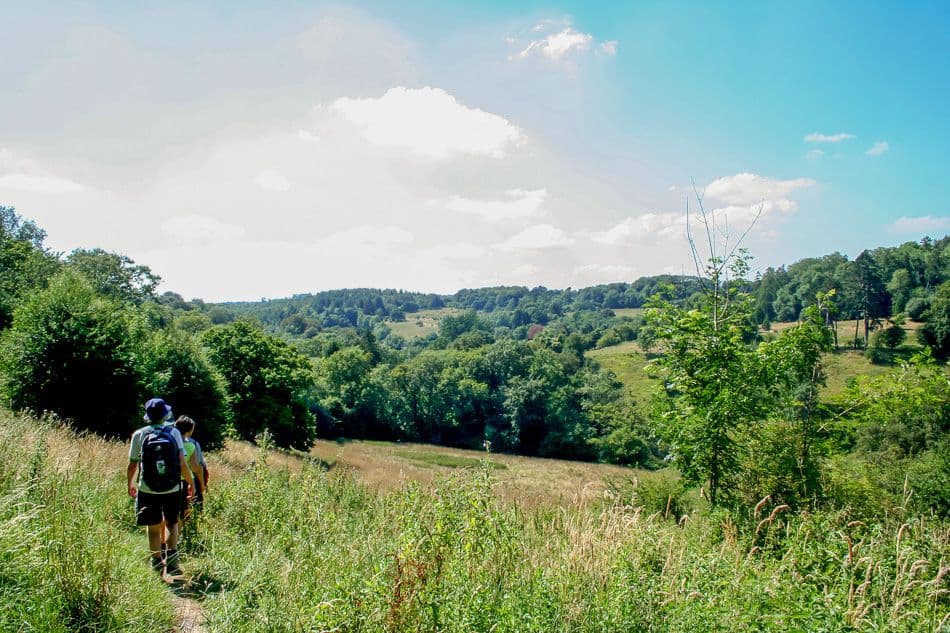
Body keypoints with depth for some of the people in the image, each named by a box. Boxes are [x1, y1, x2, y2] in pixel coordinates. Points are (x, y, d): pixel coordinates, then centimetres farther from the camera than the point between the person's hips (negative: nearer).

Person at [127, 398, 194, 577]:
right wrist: (191, 482, 5)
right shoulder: (173, 432, -7)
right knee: (171, 523, 17)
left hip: (147, 490, 0)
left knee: (153, 528, 12)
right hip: (172, 489, 0)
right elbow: (182, 464, -9)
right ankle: (171, 555, 0)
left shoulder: (139, 435, -5)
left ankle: (157, 562, 16)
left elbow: (132, 465, -2)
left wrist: (130, 484, 16)